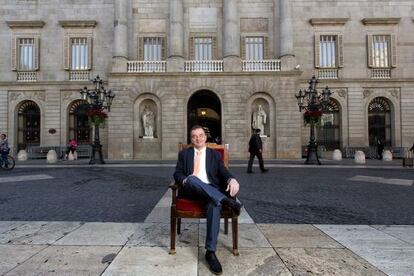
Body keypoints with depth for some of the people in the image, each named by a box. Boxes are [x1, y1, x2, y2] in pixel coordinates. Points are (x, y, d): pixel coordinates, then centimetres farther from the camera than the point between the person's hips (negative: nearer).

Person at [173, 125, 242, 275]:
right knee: (192, 179, -36)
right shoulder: (184, 153, 17)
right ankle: (226, 200, -34)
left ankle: (210, 252, -29)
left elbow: (223, 173, 5)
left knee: (214, 204, -35)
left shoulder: (215, 154, 17)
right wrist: (185, 180, -16)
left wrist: (232, 179, -19)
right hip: (191, 190, 0)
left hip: (211, 191, 0)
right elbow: (177, 173, 9)